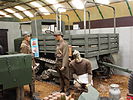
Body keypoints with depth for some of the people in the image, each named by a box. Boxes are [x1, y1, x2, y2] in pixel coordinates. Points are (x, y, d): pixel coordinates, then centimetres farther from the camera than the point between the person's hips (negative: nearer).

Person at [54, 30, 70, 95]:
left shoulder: (64, 43, -13)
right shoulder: (58, 44, 13)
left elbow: (65, 55, -18)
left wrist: (64, 65, -22)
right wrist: (56, 63, 13)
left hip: (63, 62, -8)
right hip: (58, 62, 8)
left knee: (65, 77, 1)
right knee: (60, 77, 15)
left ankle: (67, 90, 11)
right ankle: (62, 89, 25)